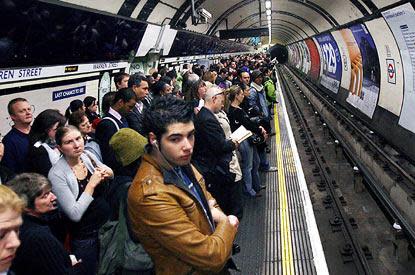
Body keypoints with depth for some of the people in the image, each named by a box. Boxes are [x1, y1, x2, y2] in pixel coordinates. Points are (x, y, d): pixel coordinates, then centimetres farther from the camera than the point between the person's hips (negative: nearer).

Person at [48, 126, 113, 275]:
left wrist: (109, 175, -11)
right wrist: (91, 184, -24)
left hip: (107, 225, 5)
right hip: (84, 237, -5)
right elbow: (75, 214, -23)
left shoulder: (89, 156, -6)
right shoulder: (57, 174, -20)